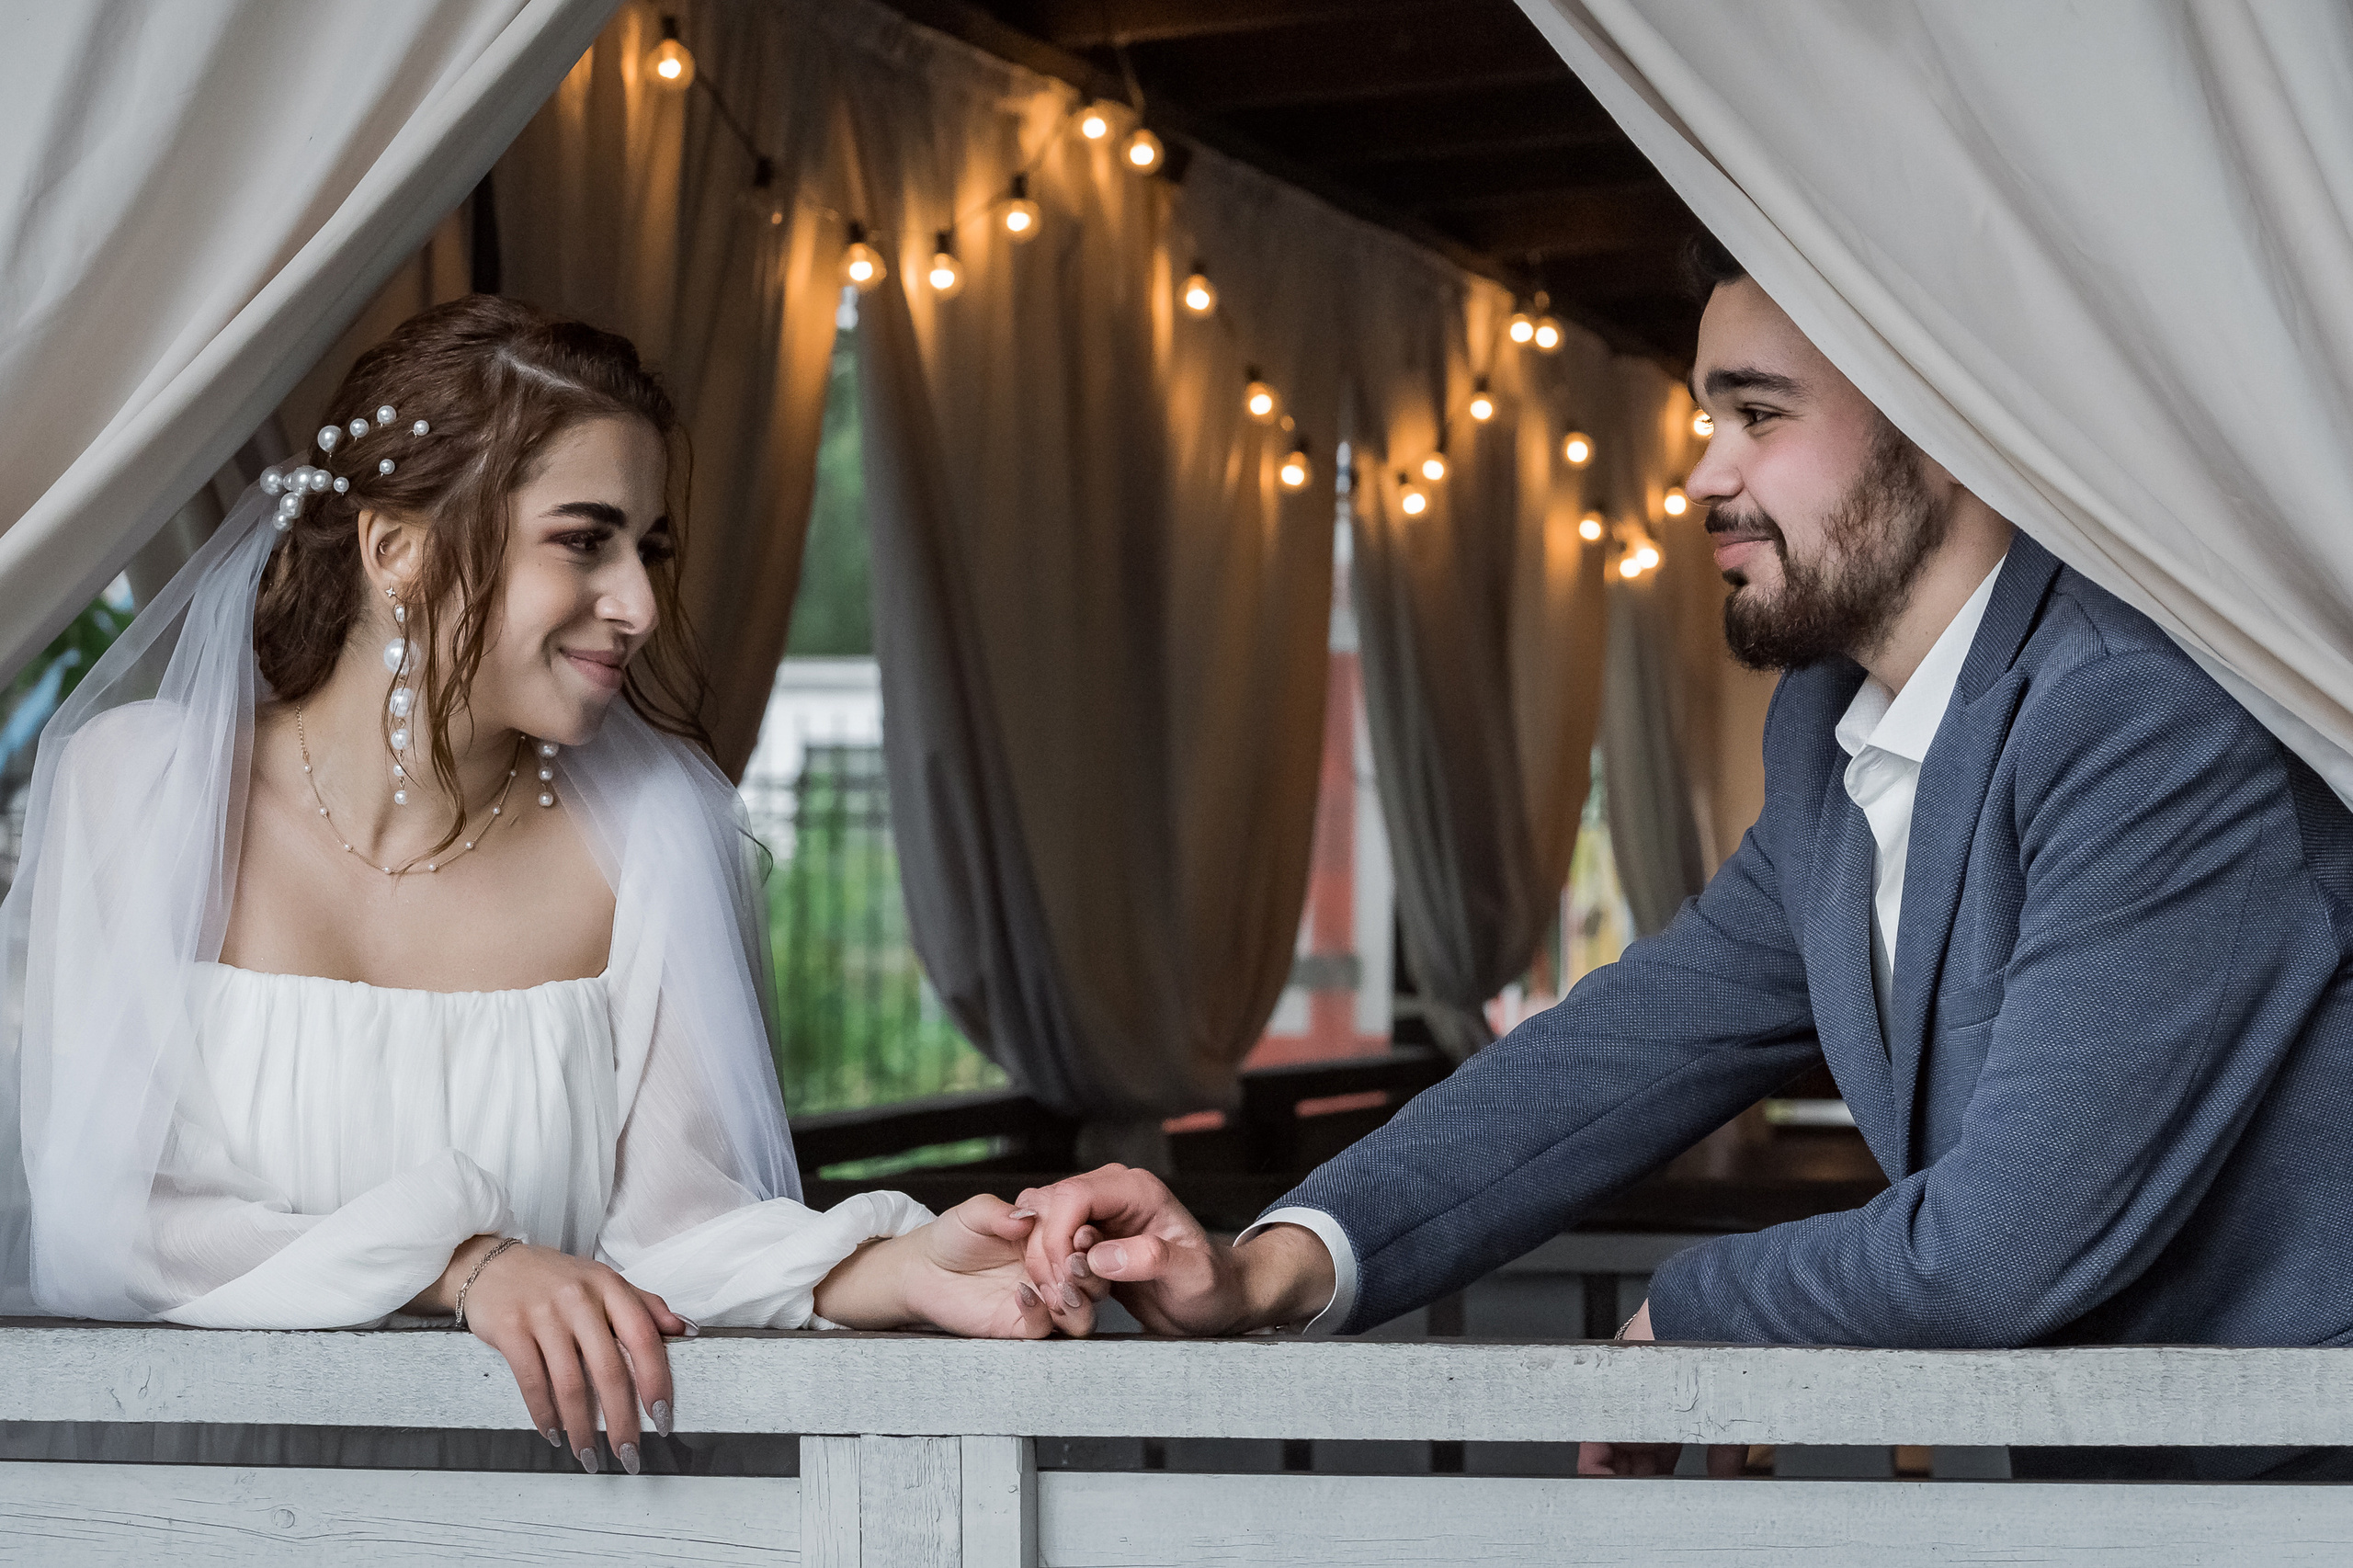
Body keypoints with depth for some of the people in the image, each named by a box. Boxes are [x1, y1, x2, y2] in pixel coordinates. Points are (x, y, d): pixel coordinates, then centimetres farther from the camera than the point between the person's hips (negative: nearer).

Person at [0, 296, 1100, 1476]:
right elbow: (96, 1226, -8)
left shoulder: (647, 827, 0)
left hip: (523, 1462, 0)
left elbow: (665, 1210, -4)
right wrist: (459, 1261, -18)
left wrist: (883, 1270, -22)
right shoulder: (139, 784, -3)